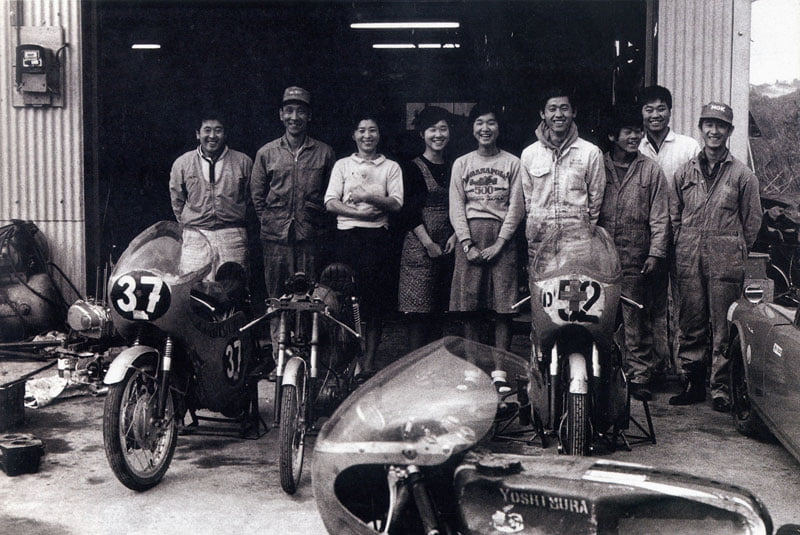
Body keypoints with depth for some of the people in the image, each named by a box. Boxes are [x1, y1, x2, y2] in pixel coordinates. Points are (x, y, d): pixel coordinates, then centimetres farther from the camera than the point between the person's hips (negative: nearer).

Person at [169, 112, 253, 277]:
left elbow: (251, 199, 11)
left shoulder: (243, 162, 5)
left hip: (232, 238, 0)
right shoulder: (182, 163, 8)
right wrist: (187, 226, 14)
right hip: (195, 238, 1)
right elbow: (177, 201, 17)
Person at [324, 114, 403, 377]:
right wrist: (360, 213, -10)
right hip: (347, 234, 1)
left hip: (376, 236, 0)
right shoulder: (342, 165, 16)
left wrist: (367, 196, -14)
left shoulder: (391, 167, 14)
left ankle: (369, 359, 1)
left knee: (375, 296, -4)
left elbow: (396, 203, 0)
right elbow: (330, 203, 3)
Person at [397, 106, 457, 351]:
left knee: (439, 308, 8)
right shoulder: (414, 168, -1)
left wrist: (455, 236, -1)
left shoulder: (453, 168, 15)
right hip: (420, 245, -5)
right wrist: (428, 243, -14)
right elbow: (409, 212, -8)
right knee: (419, 309, -7)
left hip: (447, 246, 5)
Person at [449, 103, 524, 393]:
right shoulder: (461, 164, 10)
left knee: (503, 306, -5)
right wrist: (467, 245, -7)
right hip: (470, 236, 1)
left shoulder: (512, 163, 6)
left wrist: (499, 243, -8)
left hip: (501, 237, -1)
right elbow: (456, 208, 5)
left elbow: (516, 207, 1)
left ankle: (499, 370, -2)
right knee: (469, 306, -1)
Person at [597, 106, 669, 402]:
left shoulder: (651, 170, 9)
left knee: (637, 321, -1)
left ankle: (639, 376, 4)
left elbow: (660, 216, 5)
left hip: (636, 258, -1)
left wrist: (656, 253, -4)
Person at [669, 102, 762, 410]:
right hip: (689, 260, 3)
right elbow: (674, 216, 15)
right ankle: (692, 383, 15)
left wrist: (736, 253, 3)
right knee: (690, 324, 6)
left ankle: (721, 388, 6)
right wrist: (682, 250, 7)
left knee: (723, 327, -2)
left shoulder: (742, 175, 5)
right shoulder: (685, 172, 13)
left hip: (726, 261, -2)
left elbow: (752, 221, 7)